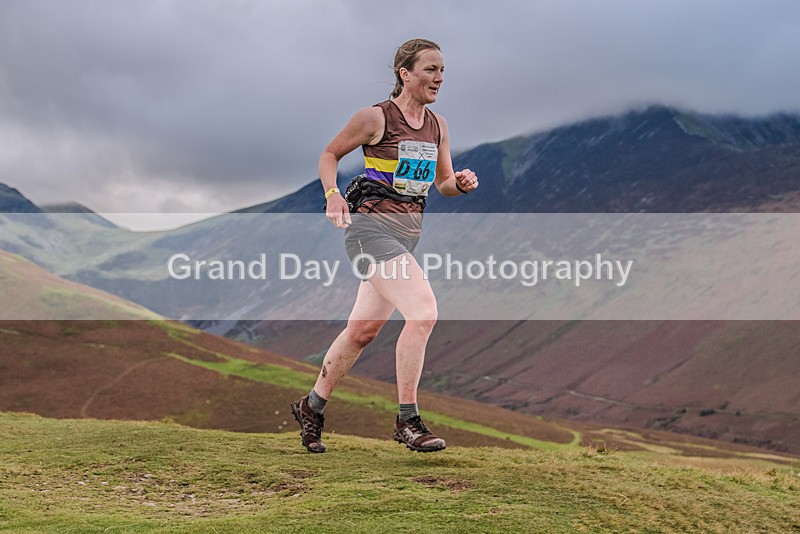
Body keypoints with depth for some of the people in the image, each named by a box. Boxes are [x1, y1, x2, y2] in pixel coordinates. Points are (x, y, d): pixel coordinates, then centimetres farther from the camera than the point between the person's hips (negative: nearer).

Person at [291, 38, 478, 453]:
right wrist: (332, 194, -13)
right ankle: (407, 420, -13)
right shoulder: (375, 118, -7)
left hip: (409, 232, 7)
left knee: (363, 329, 12)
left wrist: (461, 183, -2)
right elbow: (329, 154, 4)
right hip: (372, 227, -7)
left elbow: (443, 183, 20)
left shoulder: (437, 125, 11)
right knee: (423, 311, -22)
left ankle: (312, 407, 30)